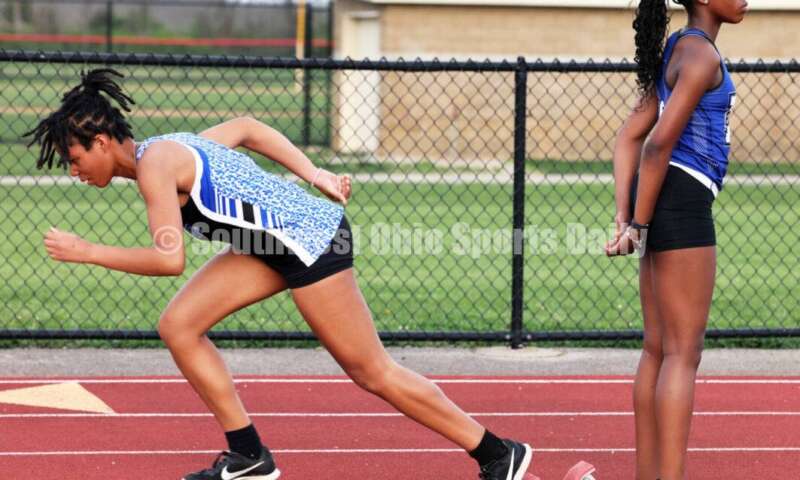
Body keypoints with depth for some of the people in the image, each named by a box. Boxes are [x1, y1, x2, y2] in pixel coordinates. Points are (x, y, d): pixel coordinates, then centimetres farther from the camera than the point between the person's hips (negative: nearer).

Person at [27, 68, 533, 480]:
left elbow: (169, 259, -25)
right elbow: (246, 127, 21)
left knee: (373, 372, -2)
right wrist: (315, 176, 15)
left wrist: (87, 252, -16)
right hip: (276, 242, 10)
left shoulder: (153, 163, -18)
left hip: (309, 237, -10)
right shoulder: (169, 149, 10)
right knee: (179, 325, 2)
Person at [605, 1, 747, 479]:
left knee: (658, 350, 11)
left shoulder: (677, 51, 17)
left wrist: (624, 217, 7)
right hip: (681, 202, -10)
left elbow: (630, 138, 15)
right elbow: (658, 143, -19)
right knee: (683, 354, -9)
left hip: (659, 204, 10)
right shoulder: (702, 55, -12)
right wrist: (639, 224, -14)